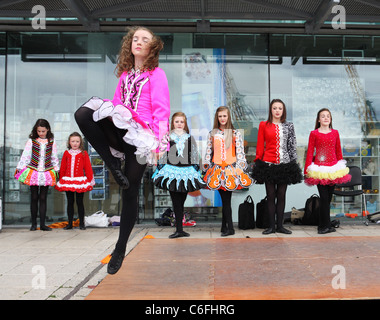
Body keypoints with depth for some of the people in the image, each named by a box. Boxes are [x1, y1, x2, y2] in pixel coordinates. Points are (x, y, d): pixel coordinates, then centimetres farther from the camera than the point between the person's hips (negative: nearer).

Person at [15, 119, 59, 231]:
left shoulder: (51, 142, 4)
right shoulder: (31, 141, 1)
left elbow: (54, 157, 10)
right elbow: (25, 156, 3)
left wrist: (56, 171, 10)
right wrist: (19, 169, 3)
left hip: (46, 173, 0)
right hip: (33, 171, 0)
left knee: (43, 198, 2)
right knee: (34, 198, 5)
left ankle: (42, 224, 7)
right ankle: (33, 224, 15)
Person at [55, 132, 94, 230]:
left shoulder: (83, 153, 0)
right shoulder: (66, 153, 6)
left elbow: (88, 168, -1)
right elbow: (62, 168, 9)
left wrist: (90, 180, -4)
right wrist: (60, 180, 7)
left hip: (80, 181, -2)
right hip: (67, 181, 3)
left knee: (79, 202, 4)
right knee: (70, 202, 9)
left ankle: (81, 223, 12)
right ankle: (70, 223, 16)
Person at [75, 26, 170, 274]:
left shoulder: (157, 74, 1)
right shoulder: (125, 73, 19)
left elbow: (162, 112, -6)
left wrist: (158, 142, -17)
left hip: (140, 137, -5)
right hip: (120, 132, 5)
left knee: (131, 192, 1)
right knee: (83, 114, -23)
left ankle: (120, 249, 16)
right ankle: (113, 162, -12)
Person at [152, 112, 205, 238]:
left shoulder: (189, 138, 9)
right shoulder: (168, 137, 5)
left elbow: (195, 154, 12)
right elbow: (163, 153, 7)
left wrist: (196, 167, 6)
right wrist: (161, 167, 2)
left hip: (186, 171, 1)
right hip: (172, 170, -1)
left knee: (181, 201, 4)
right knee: (176, 201, -3)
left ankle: (179, 228, 11)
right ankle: (179, 229, -1)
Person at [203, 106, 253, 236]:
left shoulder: (236, 134, 3)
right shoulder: (212, 134, 10)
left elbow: (240, 153, 1)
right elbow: (208, 152, 11)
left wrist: (240, 169, -5)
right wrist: (207, 169, 7)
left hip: (231, 168, -2)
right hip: (217, 169, 2)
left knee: (226, 199, -4)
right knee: (225, 199, 2)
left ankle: (225, 226, 5)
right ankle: (229, 228, 8)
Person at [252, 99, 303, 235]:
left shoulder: (289, 126, 8)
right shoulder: (263, 125, 4)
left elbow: (292, 146, 7)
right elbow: (260, 146, 4)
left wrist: (293, 164, 3)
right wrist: (259, 162, -2)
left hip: (284, 165, 1)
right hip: (268, 164, -1)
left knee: (281, 195, 5)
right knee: (271, 195, 3)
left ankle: (280, 225, 14)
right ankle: (271, 225, 10)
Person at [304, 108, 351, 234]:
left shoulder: (335, 133, 9)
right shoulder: (314, 134, 0)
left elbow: (338, 151, 14)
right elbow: (310, 152, 0)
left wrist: (341, 167, 14)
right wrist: (307, 170, -3)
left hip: (333, 169, 4)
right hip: (319, 169, -4)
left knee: (329, 197, 7)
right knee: (324, 198, -7)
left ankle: (322, 225, 19)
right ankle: (326, 225, 5)